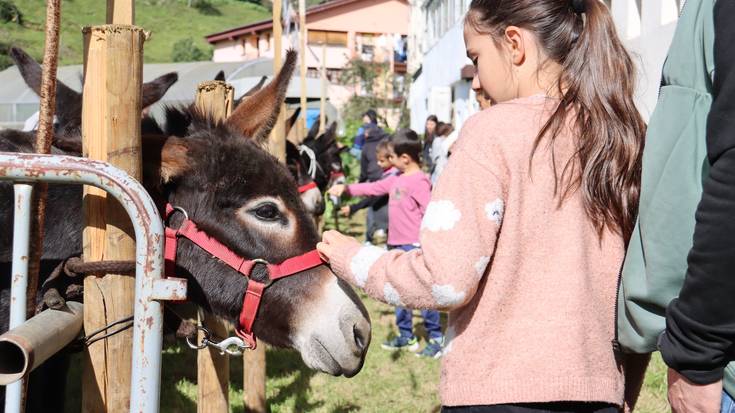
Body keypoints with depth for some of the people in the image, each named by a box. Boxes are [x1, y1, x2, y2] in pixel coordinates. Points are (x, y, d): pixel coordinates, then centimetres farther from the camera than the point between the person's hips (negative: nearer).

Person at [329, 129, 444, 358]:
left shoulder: (419, 180, -15)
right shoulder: (397, 178, 13)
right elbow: (373, 188, 23)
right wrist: (346, 189, 18)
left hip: (414, 245, -10)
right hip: (396, 245, 10)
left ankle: (436, 338, 1)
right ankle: (405, 336, 26)